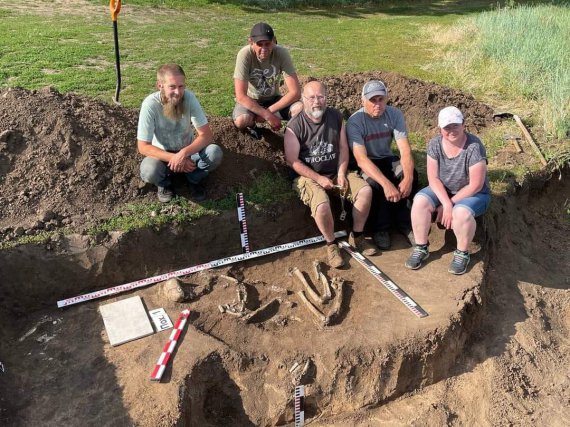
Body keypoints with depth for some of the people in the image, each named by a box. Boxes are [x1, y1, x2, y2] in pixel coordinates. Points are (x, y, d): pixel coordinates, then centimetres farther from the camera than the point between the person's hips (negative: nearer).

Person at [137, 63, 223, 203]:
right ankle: (164, 183, 3)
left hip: (187, 151, 2)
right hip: (163, 154, -2)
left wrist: (184, 153, -37)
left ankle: (194, 179, 3)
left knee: (215, 153, -27)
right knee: (148, 171, -34)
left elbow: (207, 135, -22)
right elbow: (143, 147, -24)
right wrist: (173, 158, -35)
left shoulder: (189, 97, -22)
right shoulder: (150, 104, -26)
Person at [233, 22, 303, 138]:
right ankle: (251, 125, 2)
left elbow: (295, 92, -22)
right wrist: (268, 116, -30)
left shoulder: (281, 53, -22)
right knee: (241, 121, -35)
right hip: (250, 100, -1)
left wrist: (269, 111, -26)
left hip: (272, 99, 1)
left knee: (301, 110, -28)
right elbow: (241, 96, -28)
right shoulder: (245, 55, -27)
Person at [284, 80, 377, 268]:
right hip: (308, 176, -5)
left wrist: (341, 173, -9)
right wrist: (319, 179, -17)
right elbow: (293, 161, -14)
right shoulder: (295, 126, -13)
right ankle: (331, 244, -5)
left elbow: (343, 147, 6)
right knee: (322, 205, -33)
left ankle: (356, 236, 5)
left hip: (335, 172, 5)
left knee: (366, 190, -15)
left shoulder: (336, 117, 2)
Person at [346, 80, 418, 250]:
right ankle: (380, 227, -11)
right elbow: (361, 159, -31)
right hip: (365, 164, -4)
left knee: (412, 175, -25)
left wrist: (408, 177, -37)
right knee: (375, 183, -35)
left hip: (388, 159, 4)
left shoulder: (395, 114, -11)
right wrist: (386, 184, -43)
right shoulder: (355, 121, -22)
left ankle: (404, 223, -6)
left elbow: (405, 149, -18)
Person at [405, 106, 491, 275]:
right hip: (442, 190, 4)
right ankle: (421, 248, -8)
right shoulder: (434, 145, -11)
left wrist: (451, 204, -19)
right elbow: (433, 178, -11)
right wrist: (446, 203, -25)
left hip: (473, 194, -4)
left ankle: (462, 254, -8)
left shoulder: (474, 147, -23)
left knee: (461, 212, -36)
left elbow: (475, 185, -21)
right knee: (420, 201, -24)